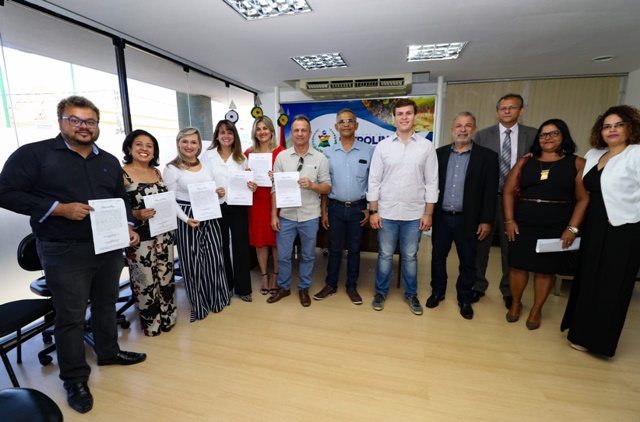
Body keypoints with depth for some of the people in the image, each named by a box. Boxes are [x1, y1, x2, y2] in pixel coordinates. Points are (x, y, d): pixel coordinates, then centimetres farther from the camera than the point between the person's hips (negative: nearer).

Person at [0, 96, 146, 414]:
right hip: (64, 252, -4)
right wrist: (60, 208, -20)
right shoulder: (33, 154, -5)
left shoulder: (110, 161, 10)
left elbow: (122, 200, 16)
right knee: (71, 316, 6)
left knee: (106, 305, 19)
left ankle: (108, 352, 40)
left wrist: (128, 227, 0)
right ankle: (75, 379, 23)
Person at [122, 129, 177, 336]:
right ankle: (150, 322, 24)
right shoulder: (122, 173, -8)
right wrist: (137, 214, -24)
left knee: (166, 276, 14)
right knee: (146, 280, 5)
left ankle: (167, 317, 31)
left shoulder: (157, 172, 10)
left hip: (164, 233, 6)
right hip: (140, 236, -5)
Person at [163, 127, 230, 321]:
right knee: (192, 262, 5)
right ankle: (198, 305, 23)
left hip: (209, 218, 5)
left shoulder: (206, 166, 9)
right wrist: (186, 219, -21)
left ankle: (217, 298, 30)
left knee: (214, 258, 10)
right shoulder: (172, 168, -6)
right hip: (187, 220, -4)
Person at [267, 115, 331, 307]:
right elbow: (275, 188, 1)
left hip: (309, 217, -1)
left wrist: (312, 185, -22)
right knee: (283, 255, 12)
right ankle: (283, 287, 34)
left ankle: (304, 288, 33)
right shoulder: (281, 156, 1)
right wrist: (274, 215, -2)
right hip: (286, 216, 1)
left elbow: (327, 187, -1)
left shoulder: (320, 158, -2)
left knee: (308, 256, 14)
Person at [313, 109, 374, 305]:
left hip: (358, 208, 0)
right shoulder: (328, 152, 2)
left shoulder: (368, 151, -1)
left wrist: (371, 209, -2)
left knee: (354, 249, 11)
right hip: (336, 207, 1)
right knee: (334, 248, 11)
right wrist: (324, 211, 1)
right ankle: (331, 285, 27)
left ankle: (352, 286, 26)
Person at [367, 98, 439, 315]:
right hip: (386, 212, 0)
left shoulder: (427, 146, 1)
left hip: (414, 214, 1)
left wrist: (428, 213, -2)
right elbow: (374, 181, -1)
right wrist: (373, 211, -4)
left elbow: (431, 182, 2)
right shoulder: (383, 146, 0)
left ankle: (411, 294, 32)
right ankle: (380, 292, 29)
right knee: (385, 255, 11)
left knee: (410, 256, 13)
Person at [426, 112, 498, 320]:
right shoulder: (440, 153, 5)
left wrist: (486, 220, -8)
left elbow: (490, 191, -4)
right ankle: (437, 292, 32)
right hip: (441, 217, 2)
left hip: (467, 219, -2)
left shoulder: (487, 156, -1)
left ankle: (465, 300, 29)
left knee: (467, 262, 11)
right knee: (438, 256, 13)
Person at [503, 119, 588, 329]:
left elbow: (584, 198, -3)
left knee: (546, 270, 9)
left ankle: (536, 310, 27)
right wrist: (509, 220, -4)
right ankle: (515, 304, 28)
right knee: (518, 266, 6)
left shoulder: (577, 163, 1)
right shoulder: (525, 161, 6)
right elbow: (508, 191, 4)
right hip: (523, 225, 2)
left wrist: (572, 228, -11)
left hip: (557, 229, -1)